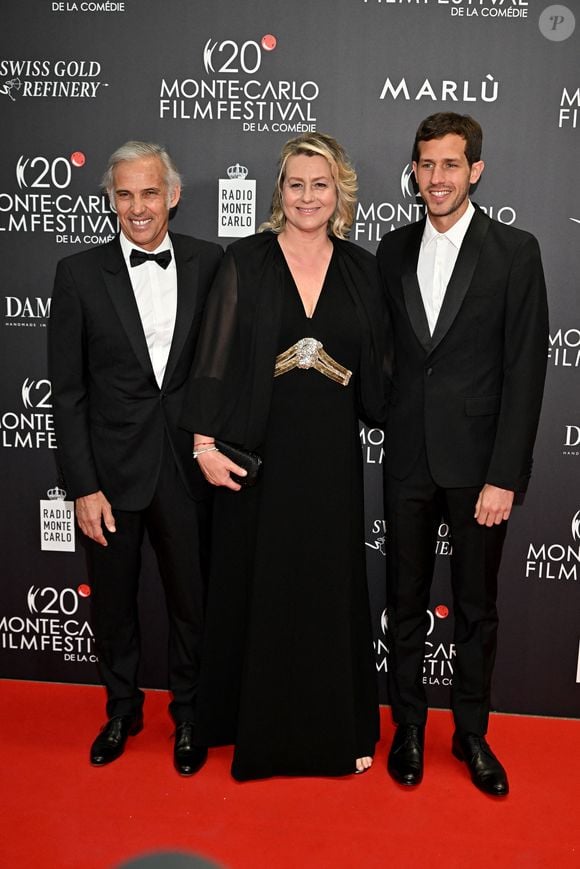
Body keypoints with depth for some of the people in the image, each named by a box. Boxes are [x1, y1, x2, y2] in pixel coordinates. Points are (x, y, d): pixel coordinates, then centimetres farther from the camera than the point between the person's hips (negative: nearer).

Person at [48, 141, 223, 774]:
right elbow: (67, 392, -4)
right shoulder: (80, 274, -4)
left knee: (192, 602, 13)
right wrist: (83, 487, -7)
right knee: (112, 603, 17)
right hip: (112, 472, 0)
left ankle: (187, 716, 38)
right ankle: (122, 710, 42)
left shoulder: (210, 263, -1)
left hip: (187, 468, 0)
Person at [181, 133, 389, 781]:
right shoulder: (245, 261, -1)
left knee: (331, 588, 10)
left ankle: (337, 728, 28)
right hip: (257, 448, -2)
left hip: (330, 455, 2)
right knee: (256, 585, 8)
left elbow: (374, 364, 11)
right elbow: (215, 355, -4)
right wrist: (205, 441, -9)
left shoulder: (360, 269, 7)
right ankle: (256, 726, 28)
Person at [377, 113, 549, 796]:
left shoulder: (515, 252, -4)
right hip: (408, 457, 3)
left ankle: (471, 732, 30)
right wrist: (386, 421, 0)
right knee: (405, 599, 13)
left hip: (478, 459, -3)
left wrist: (504, 476, -12)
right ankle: (408, 725, 31)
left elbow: (525, 370, -8)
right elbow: (386, 351, 11)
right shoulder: (393, 251, 8)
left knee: (476, 605, 11)